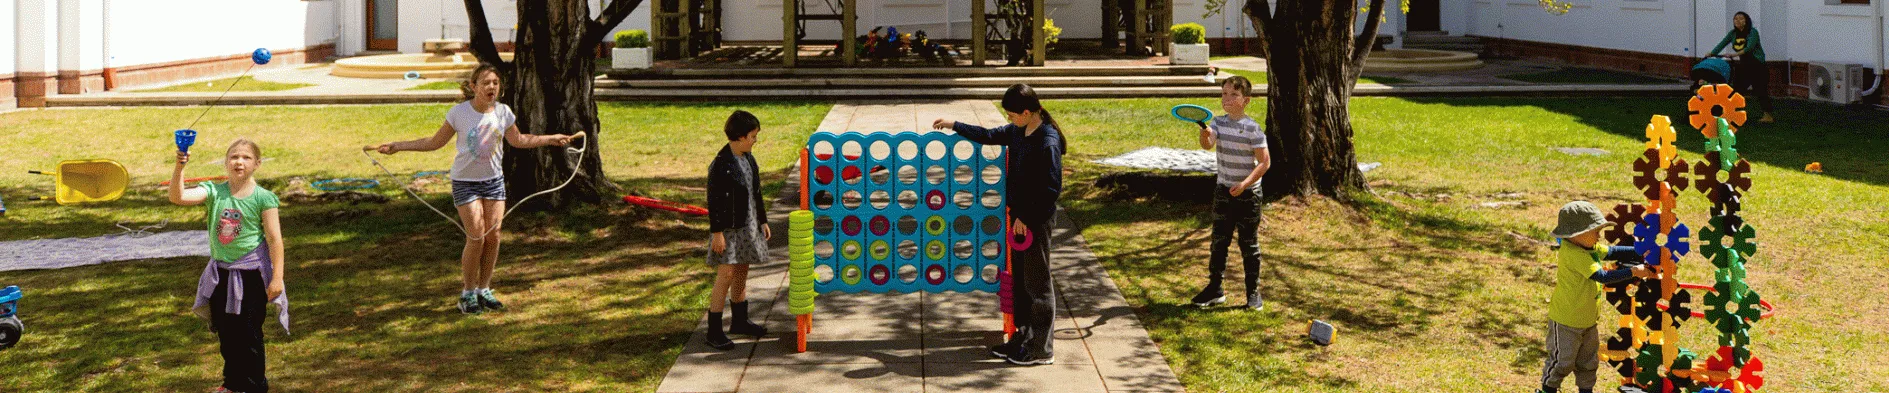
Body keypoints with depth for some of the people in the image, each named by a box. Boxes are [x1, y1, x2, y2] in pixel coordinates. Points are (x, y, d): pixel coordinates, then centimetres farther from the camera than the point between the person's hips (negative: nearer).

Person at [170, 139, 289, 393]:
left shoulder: (262, 198, -11)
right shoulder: (214, 192, -2)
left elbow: (275, 240, -11)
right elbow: (177, 197, -15)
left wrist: (277, 278, -14)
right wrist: (179, 167, -29)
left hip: (251, 275, -4)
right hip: (221, 274, 5)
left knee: (249, 334, 2)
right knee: (226, 333, 16)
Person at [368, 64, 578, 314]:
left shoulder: (503, 112, -2)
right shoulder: (459, 113, -12)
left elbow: (518, 140, 16)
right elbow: (435, 142, -3)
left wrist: (552, 139, 17)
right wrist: (396, 147, -8)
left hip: (494, 180, 4)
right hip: (465, 182, -4)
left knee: (493, 236, 0)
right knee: (476, 237, -10)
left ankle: (484, 290, 15)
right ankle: (468, 293, 6)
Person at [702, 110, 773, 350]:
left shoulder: (748, 158, 9)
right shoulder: (721, 164, -17)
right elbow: (714, 201, -17)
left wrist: (762, 221, 20)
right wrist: (717, 232, -18)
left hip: (748, 226, 8)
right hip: (729, 229, -8)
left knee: (742, 272, 17)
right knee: (726, 275, -10)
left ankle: (740, 321, 31)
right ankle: (714, 332, -8)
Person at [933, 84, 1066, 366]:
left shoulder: (1047, 143, -22)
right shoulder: (1018, 131, 4)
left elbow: (1052, 189, -21)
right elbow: (990, 136, 21)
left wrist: (1028, 218, -17)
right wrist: (953, 126, 22)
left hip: (1036, 220, -9)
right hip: (1020, 216, 9)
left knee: (1037, 284, -1)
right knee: (1019, 281, 16)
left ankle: (1042, 350, 8)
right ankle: (1023, 339, 26)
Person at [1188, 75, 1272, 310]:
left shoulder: (1253, 129, -12)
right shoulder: (1218, 123, 0)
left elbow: (1265, 162, -12)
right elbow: (1208, 145, -18)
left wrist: (1245, 184, -21)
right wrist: (1205, 134, -41)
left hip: (1247, 194, -4)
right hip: (1223, 190, 4)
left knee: (1249, 244, 4)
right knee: (1219, 241, 9)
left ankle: (1253, 292, 15)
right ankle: (1214, 288, 18)